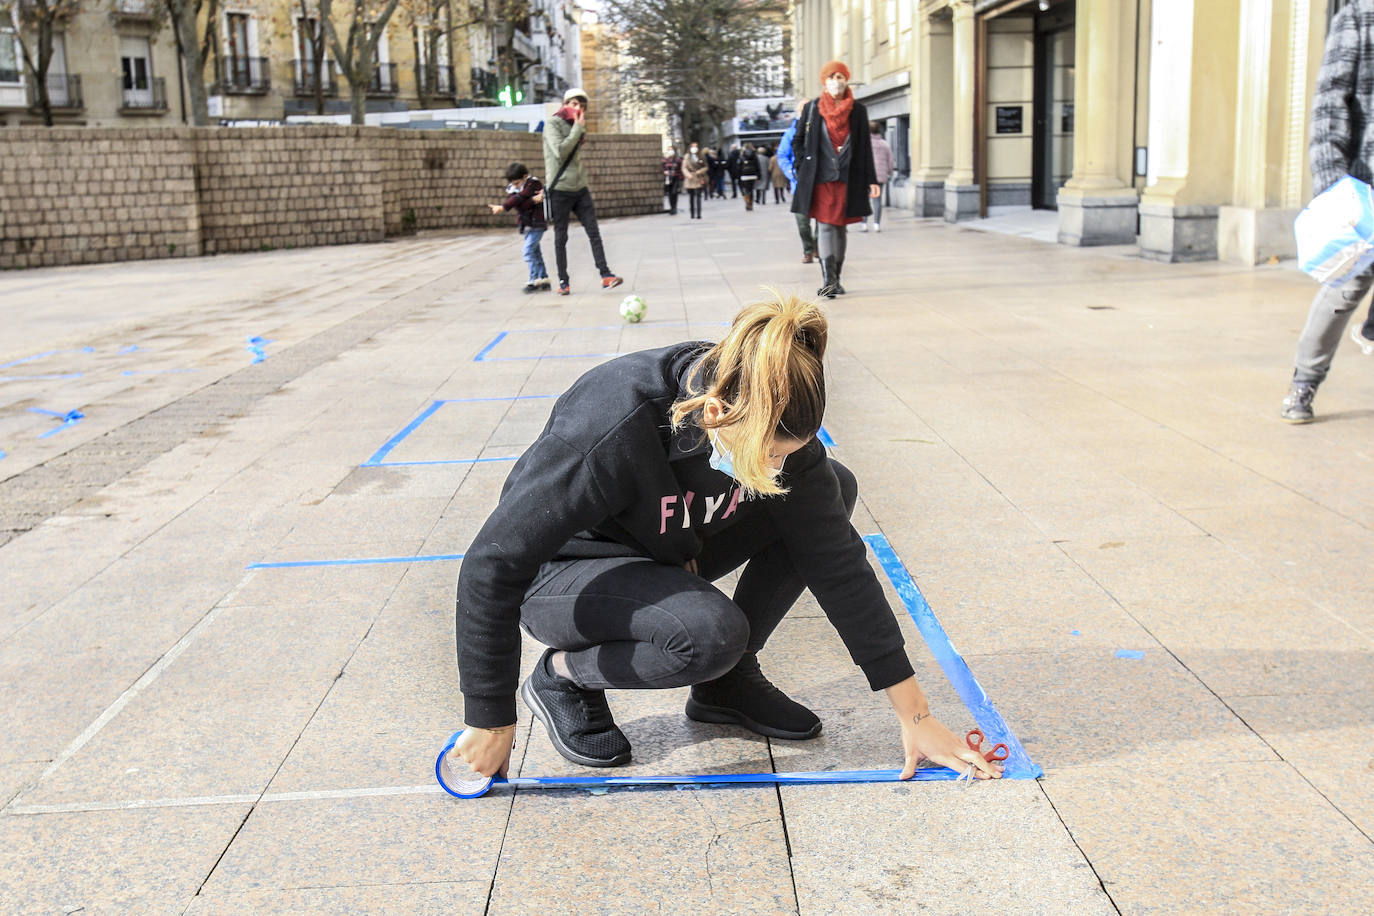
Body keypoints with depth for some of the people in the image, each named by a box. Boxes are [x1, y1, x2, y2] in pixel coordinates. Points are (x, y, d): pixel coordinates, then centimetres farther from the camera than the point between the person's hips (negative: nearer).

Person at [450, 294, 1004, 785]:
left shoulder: (777, 428, -21)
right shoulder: (612, 428, -38)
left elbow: (837, 565, -14)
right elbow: (492, 567, -32)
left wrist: (915, 715, -13)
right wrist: (490, 722, -24)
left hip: (666, 551, 6)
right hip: (560, 573, -6)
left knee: (833, 488, -10)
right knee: (710, 632, -35)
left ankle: (728, 680, 1)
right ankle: (561, 676, -5)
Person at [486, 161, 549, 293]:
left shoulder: (533, 183, -14)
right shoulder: (511, 188, 2)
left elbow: (519, 198, -27)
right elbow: (520, 206, -14)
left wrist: (503, 207, -33)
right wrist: (533, 200, -31)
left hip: (537, 223, -7)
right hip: (525, 224, 7)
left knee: (528, 250, -16)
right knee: (535, 252, 12)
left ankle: (535, 280, -13)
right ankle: (544, 279, 20)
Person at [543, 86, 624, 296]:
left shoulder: (579, 126, 15)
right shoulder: (553, 124, -6)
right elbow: (560, 151, -21)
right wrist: (578, 129, -18)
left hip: (580, 188, 6)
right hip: (560, 190, -6)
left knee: (594, 232, -2)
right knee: (561, 237, 1)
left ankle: (605, 275, -5)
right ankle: (563, 281, 7)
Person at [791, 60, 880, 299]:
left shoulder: (858, 110, 7)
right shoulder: (812, 109, 5)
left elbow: (865, 147, 8)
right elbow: (797, 141, 11)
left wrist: (870, 180, 3)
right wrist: (805, 167, 0)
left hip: (847, 178, 2)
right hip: (821, 178, -1)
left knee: (840, 227, 7)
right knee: (825, 226, -10)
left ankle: (834, 280, 16)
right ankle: (828, 281, -17)